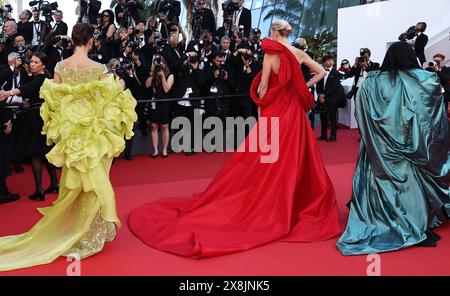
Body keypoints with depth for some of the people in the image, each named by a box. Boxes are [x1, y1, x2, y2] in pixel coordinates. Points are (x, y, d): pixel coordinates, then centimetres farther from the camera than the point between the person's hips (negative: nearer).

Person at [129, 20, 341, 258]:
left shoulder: (271, 55, -10)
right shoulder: (299, 54, 3)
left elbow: (263, 88, -9)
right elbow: (322, 72, 8)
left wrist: (261, 109, 4)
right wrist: (305, 87, 13)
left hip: (276, 110, -5)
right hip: (295, 111, 5)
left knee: (264, 160, 3)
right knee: (294, 158, 11)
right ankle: (291, 204, 18)